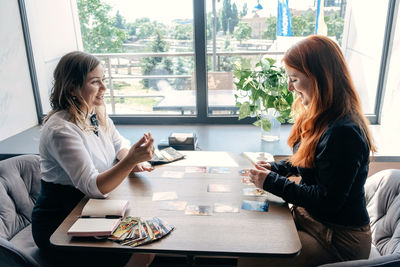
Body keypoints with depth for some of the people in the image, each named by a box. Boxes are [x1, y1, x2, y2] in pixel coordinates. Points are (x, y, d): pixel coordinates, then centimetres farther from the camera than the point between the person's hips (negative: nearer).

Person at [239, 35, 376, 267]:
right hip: (308, 216, 9)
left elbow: (326, 201, -24)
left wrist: (272, 182, -18)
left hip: (338, 238, -8)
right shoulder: (320, 117, 1)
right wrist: (275, 167, 1)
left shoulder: (343, 133, -29)